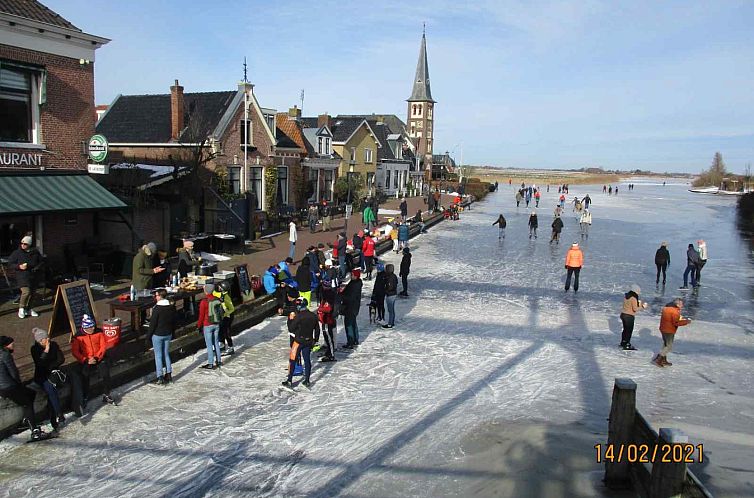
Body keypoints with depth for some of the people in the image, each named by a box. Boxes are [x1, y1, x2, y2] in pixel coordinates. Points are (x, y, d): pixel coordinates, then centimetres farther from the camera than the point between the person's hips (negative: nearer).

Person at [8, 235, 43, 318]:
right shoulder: (16, 253, -1)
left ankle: (29, 309, 22)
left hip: (33, 276, 4)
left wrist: (36, 268, -3)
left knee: (32, 293, 9)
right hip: (22, 276, -4)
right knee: (26, 292, -19)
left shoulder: (35, 252, 8)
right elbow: (10, 264, 1)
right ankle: (21, 308, 0)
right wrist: (19, 266, -16)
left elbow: (41, 262, 17)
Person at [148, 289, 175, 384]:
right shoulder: (171, 307, 2)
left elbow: (153, 323, -15)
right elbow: (173, 322, 10)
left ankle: (160, 378, 3)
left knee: (158, 356, 1)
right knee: (166, 354, 16)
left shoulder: (157, 308, -18)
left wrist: (149, 335, -5)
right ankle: (168, 374, 19)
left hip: (157, 335, -6)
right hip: (168, 334, 6)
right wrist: (172, 333, 19)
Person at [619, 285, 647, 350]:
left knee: (625, 329, 22)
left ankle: (623, 343, 33)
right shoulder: (633, 298, -19)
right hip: (629, 316, -8)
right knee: (629, 330, 3)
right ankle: (627, 345, 9)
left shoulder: (625, 296, 5)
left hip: (623, 314, 8)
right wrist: (642, 307, -7)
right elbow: (635, 309, -18)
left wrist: (638, 303, 14)